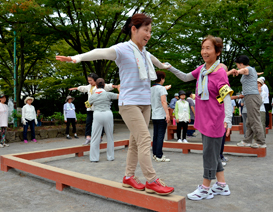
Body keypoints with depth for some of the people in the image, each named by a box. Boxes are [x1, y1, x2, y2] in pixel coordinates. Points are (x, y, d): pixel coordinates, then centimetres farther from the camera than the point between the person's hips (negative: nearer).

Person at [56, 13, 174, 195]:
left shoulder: (144, 53, 15)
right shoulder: (123, 49, -8)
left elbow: (153, 59, 37)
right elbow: (100, 53, -23)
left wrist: (163, 66, 57)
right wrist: (77, 58, -38)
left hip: (145, 103, 8)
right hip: (129, 103, -8)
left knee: (136, 141, 9)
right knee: (145, 139, -12)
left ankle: (129, 177, 21)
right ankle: (152, 181, -2)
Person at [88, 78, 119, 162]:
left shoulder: (92, 96, 8)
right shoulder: (108, 94, 1)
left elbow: (89, 104, 27)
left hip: (97, 115, 1)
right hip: (108, 114, 0)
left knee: (95, 137, 7)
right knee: (110, 137, 11)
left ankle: (94, 157, 8)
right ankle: (110, 156, 17)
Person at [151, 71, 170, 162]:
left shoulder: (151, 89, 13)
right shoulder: (161, 88, -10)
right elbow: (163, 101, -21)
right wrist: (167, 113, -24)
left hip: (154, 116, 8)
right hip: (161, 115, -8)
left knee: (155, 135, 12)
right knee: (160, 136, -5)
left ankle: (155, 154, 18)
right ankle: (159, 156, -4)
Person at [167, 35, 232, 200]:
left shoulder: (220, 72, -15)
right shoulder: (202, 69, 7)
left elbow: (227, 97, -20)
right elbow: (186, 78, 20)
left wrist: (228, 118, -31)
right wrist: (171, 69, 8)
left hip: (214, 121, -8)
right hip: (204, 119, 8)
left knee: (210, 154, 3)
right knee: (212, 153, 17)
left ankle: (205, 189, 18)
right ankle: (222, 186, 32)